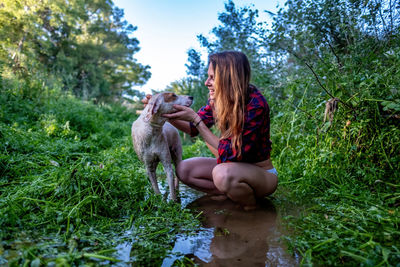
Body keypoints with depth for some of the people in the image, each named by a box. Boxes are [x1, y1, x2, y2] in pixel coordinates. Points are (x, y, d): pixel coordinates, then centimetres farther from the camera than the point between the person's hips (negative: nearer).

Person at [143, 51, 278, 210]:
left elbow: (231, 153, -29)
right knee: (183, 169, -6)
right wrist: (166, 113, -13)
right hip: (235, 165, 6)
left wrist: (195, 118, -30)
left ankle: (250, 206, -6)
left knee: (223, 173, -37)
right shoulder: (218, 99, -7)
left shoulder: (255, 105, -28)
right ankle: (232, 194, 0)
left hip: (262, 174, -6)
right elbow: (193, 129, 4)